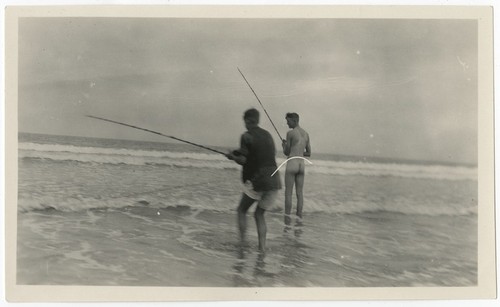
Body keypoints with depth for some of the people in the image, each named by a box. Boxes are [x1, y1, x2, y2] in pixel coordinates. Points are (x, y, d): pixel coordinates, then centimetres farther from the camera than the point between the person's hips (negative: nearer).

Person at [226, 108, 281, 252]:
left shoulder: (247, 136, -5)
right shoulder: (267, 135, 15)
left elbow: (243, 160, -11)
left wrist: (232, 156, 10)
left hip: (256, 181, -6)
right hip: (274, 181, 6)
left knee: (242, 210, 14)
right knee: (259, 214, 17)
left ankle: (242, 242, 8)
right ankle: (262, 247, 9)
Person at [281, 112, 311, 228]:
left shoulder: (290, 133, -8)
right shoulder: (306, 134, 13)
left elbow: (286, 152, -4)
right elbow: (309, 153, 17)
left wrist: (284, 146, 16)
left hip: (292, 163, -6)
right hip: (302, 164, 6)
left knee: (288, 193, -2)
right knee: (299, 193, 7)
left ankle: (287, 222, -4)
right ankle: (299, 221, 6)